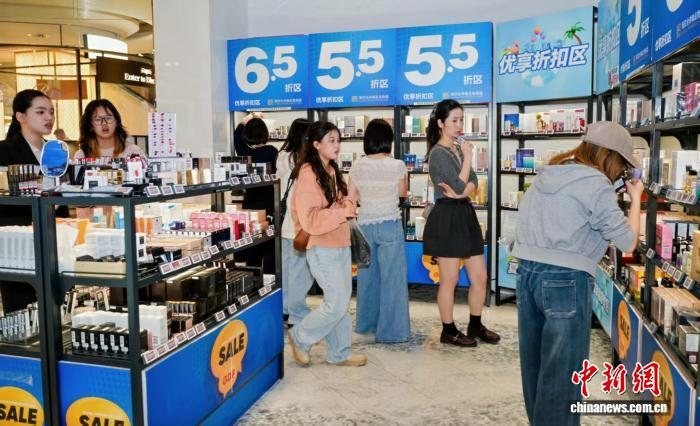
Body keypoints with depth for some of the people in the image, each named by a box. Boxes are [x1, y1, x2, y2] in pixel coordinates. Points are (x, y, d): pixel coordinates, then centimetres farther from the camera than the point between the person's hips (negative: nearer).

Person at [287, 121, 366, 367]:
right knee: (337, 304, -5)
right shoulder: (308, 174, -17)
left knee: (342, 302, 12)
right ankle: (300, 337, 16)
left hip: (341, 245, 9)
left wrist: (347, 205, -2)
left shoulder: (332, 171, 11)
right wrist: (343, 213, -18)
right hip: (322, 248, -9)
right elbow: (309, 220, -23)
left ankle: (339, 353, 24)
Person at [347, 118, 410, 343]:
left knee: (367, 275, 17)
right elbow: (403, 192, 6)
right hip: (390, 225, -4)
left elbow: (351, 198, 2)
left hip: (365, 224, 4)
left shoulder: (357, 166, -3)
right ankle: (391, 330, 10)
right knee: (392, 277, 4)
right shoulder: (397, 166, -10)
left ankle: (367, 323, 31)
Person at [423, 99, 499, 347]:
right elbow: (459, 186, -18)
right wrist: (468, 156, -9)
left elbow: (473, 183, 6)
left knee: (480, 277, 11)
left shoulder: (459, 149, 15)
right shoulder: (439, 153, -11)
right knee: (449, 279, 2)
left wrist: (461, 192, -15)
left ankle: (475, 326, 26)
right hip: (447, 218, -9)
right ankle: (449, 331, 16)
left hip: (466, 215, 9)